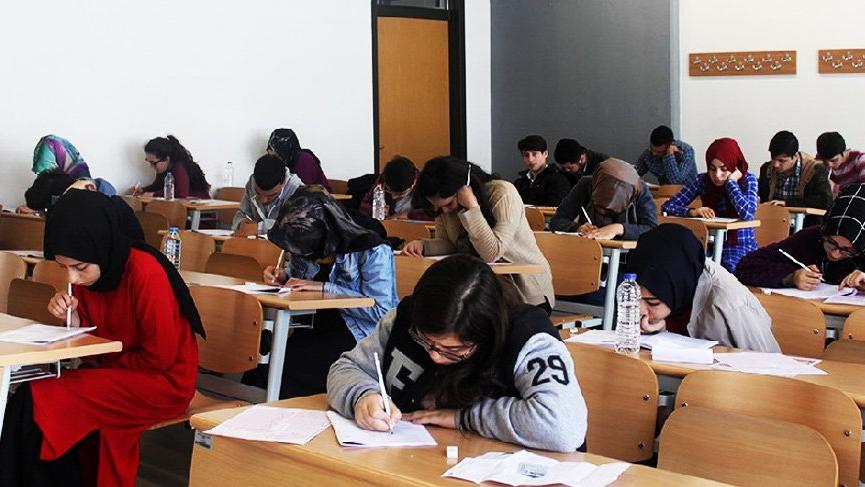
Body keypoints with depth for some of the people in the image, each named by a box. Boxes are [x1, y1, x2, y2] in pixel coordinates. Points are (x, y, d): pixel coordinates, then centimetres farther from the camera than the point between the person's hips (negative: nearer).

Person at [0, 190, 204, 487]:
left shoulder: (145, 272, -24)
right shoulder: (86, 273, -2)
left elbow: (158, 358, -19)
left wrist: (101, 365, -8)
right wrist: (73, 318, -12)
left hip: (163, 382, -7)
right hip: (116, 373, 8)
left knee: (39, 404, -18)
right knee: (30, 401, -9)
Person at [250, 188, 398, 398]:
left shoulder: (372, 251, -11)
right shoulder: (305, 250, 10)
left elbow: (381, 311, -17)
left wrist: (325, 288, -18)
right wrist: (283, 280, 3)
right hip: (313, 332, 6)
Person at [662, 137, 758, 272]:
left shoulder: (748, 180, -5)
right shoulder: (702, 180, 0)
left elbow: (746, 213, -23)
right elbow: (668, 206, -5)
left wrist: (731, 181, -16)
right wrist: (692, 212, -23)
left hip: (741, 245, -2)